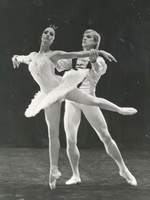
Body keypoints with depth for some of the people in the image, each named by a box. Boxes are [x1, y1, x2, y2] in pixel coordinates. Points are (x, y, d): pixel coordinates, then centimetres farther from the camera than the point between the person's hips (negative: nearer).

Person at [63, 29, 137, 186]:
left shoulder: (99, 61, 3)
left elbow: (99, 70, -20)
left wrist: (93, 61, -43)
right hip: (71, 100, 3)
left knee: (105, 136, -2)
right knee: (70, 140, -6)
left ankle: (123, 169, 12)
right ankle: (75, 175, 9)